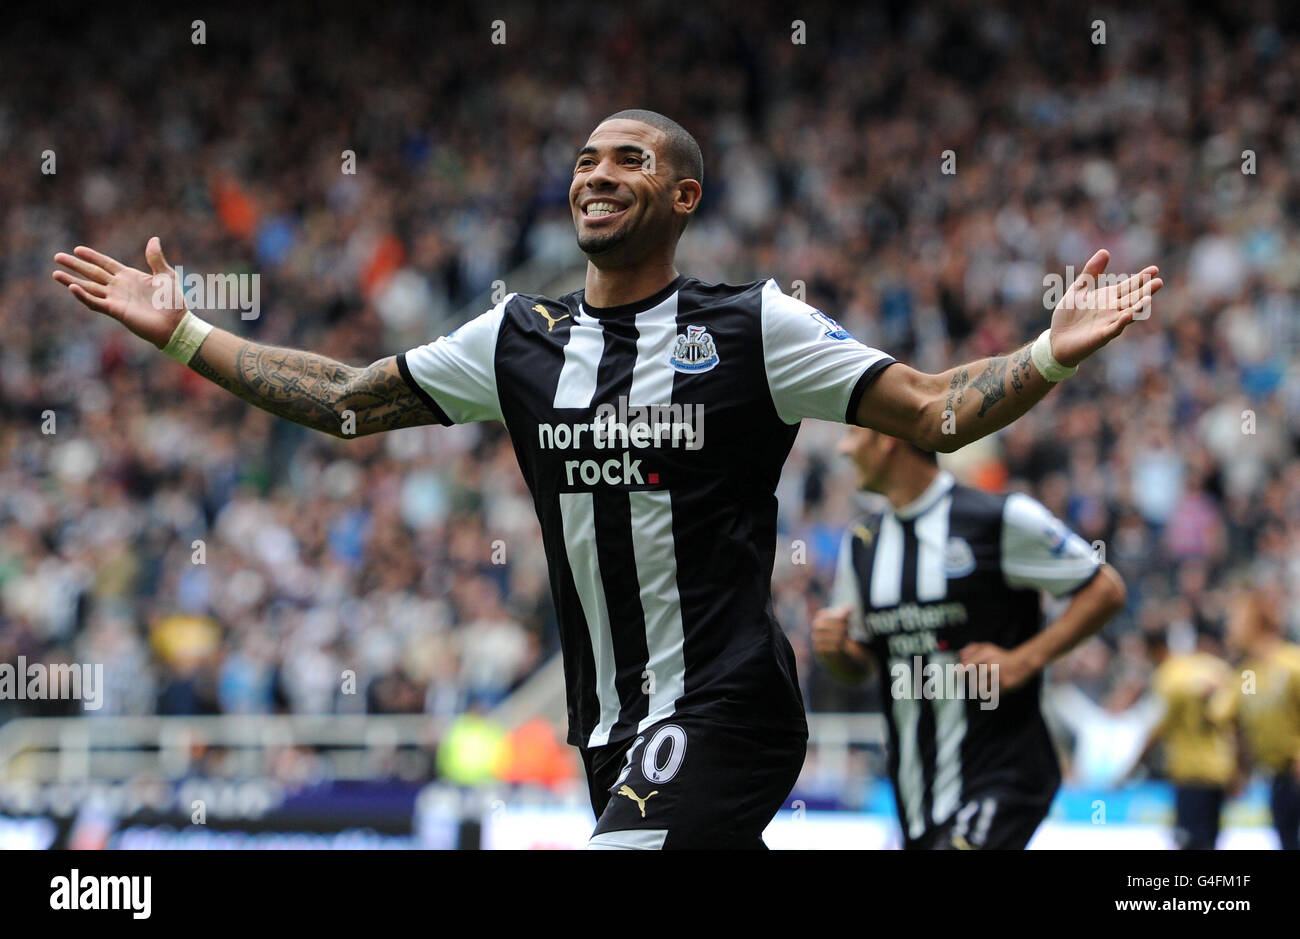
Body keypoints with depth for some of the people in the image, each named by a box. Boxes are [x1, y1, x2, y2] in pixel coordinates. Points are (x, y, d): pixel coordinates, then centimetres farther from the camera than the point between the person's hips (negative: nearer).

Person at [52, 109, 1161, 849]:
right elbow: (348, 401, 17)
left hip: (726, 703, -6)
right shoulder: (520, 338, 10)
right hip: (614, 728, 6)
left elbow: (936, 412, -3)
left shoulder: (753, 328, -3)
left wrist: (1049, 356, -19)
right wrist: (182, 332, 14)